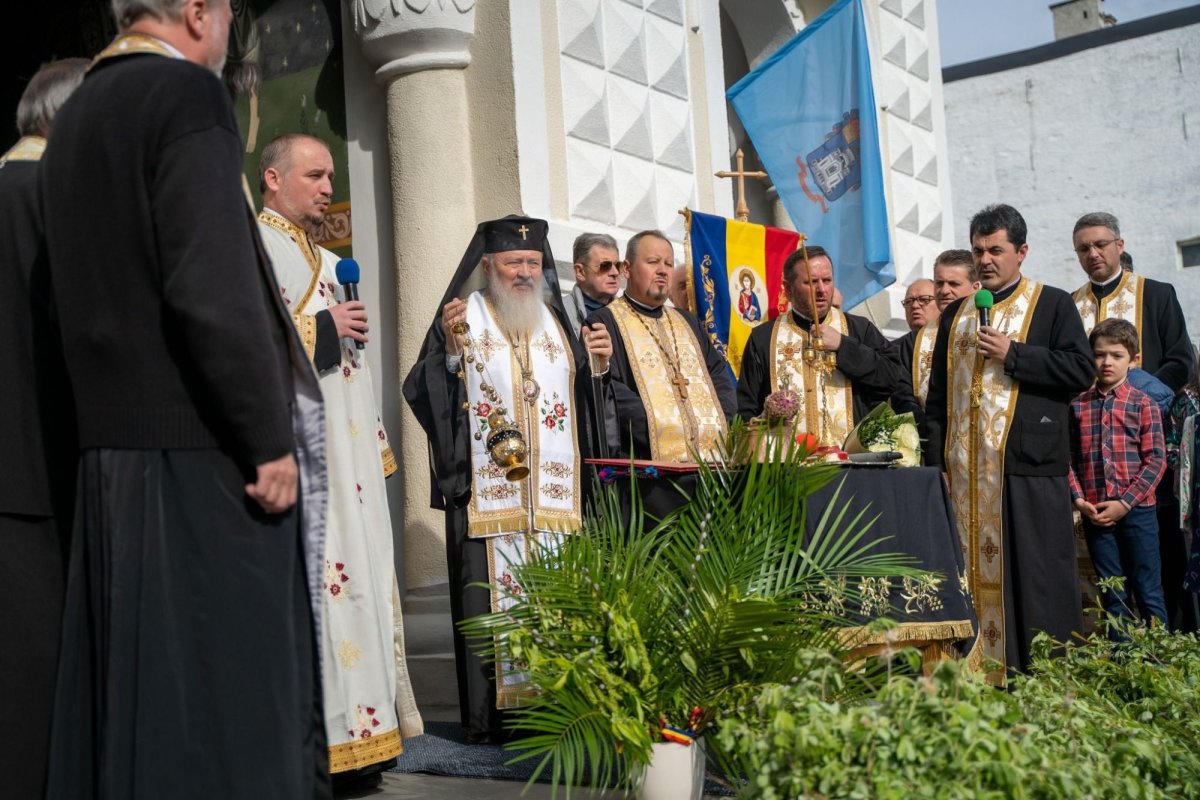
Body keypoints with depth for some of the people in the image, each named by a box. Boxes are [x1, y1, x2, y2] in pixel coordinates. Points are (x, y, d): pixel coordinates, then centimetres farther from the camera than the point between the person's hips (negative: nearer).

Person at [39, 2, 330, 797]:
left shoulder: (76, 114, 15)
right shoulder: (188, 93, -10)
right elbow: (217, 285, -20)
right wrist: (271, 438, -15)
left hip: (112, 443, 9)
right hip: (202, 453, -9)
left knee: (129, 688, 14)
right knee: (228, 685, -2)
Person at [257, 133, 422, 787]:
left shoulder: (326, 260, 25)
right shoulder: (249, 244, -1)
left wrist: (372, 444, 22)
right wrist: (323, 328, -9)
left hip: (344, 449, 9)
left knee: (355, 574, 5)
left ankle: (356, 730, 9)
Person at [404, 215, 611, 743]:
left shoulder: (554, 320, 19)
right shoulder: (464, 316, 4)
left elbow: (579, 398, 22)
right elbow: (424, 390, -6)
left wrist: (596, 365, 4)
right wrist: (451, 347, -21)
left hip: (553, 493, 5)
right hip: (488, 491, -4)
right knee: (490, 595, -7)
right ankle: (488, 717, -1)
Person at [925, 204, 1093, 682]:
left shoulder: (1052, 304, 5)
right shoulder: (956, 314, 18)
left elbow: (1082, 370, -6)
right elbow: (937, 396, 17)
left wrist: (1012, 354, -11)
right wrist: (935, 461, 8)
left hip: (1026, 466, -4)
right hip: (965, 471, 4)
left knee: (1035, 577, -2)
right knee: (972, 574, 4)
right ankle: (976, 674, 10)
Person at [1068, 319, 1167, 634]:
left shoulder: (1143, 404, -1)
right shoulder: (1078, 406, 6)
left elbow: (1155, 460, -5)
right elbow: (1069, 458, 5)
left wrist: (1125, 503, -12)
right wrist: (1079, 499, -8)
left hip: (1137, 511, -2)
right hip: (1095, 514, 2)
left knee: (1148, 592, 3)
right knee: (1113, 595, 10)